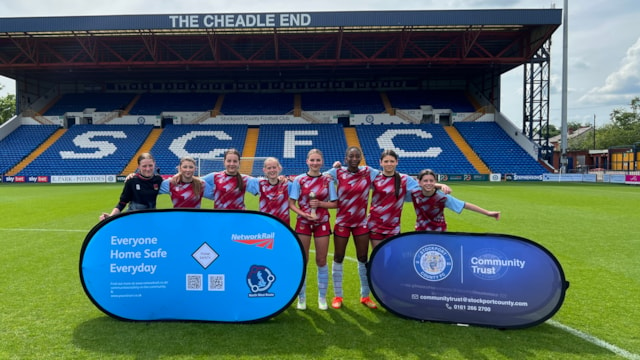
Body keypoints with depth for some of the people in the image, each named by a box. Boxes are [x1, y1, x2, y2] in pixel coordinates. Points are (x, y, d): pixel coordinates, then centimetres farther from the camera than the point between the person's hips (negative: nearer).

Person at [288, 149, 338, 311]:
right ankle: (301, 297, 20)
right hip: (303, 223, -1)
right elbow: (291, 203, -3)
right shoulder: (299, 180, -3)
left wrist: (320, 204, -14)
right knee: (302, 261, 5)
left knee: (321, 261, 7)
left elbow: (334, 204, 2)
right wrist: (304, 213, -18)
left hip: (322, 223, 1)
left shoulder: (327, 180, 0)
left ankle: (322, 297, 22)